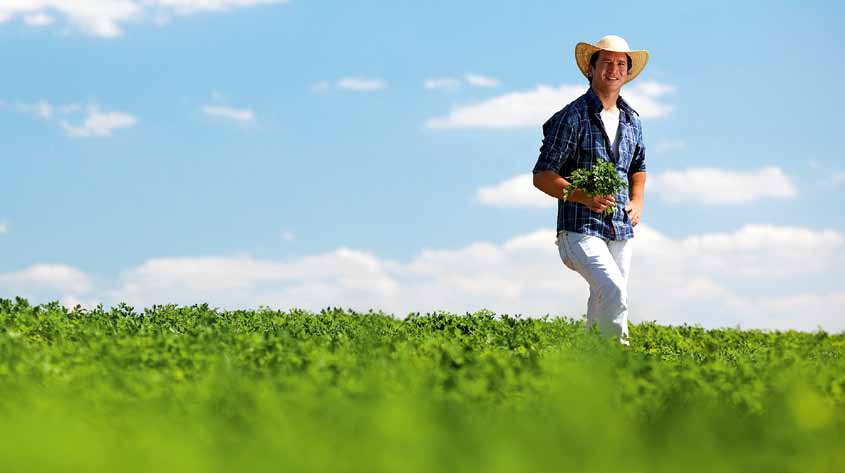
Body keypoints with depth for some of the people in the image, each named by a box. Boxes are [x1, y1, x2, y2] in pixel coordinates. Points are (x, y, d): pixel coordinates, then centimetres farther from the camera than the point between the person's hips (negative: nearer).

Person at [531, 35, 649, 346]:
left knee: (603, 305, 8)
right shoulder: (572, 117, -7)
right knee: (614, 290, -25)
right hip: (581, 229, -6)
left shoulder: (632, 120, 13)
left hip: (621, 231, 6)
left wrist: (637, 200, 10)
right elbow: (542, 176, -8)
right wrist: (584, 197, -21)